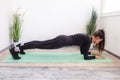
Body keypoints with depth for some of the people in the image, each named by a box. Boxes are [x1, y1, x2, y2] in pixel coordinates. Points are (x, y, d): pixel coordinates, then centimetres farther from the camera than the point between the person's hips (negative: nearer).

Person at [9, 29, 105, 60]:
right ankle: (15, 49, -6)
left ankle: (22, 45, 23)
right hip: (63, 41, -8)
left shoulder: (86, 37, 17)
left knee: (41, 43, 14)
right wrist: (95, 56, -1)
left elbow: (82, 51, 28)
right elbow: (85, 57, -12)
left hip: (63, 39, 8)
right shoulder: (88, 40, -9)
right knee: (41, 45, -9)